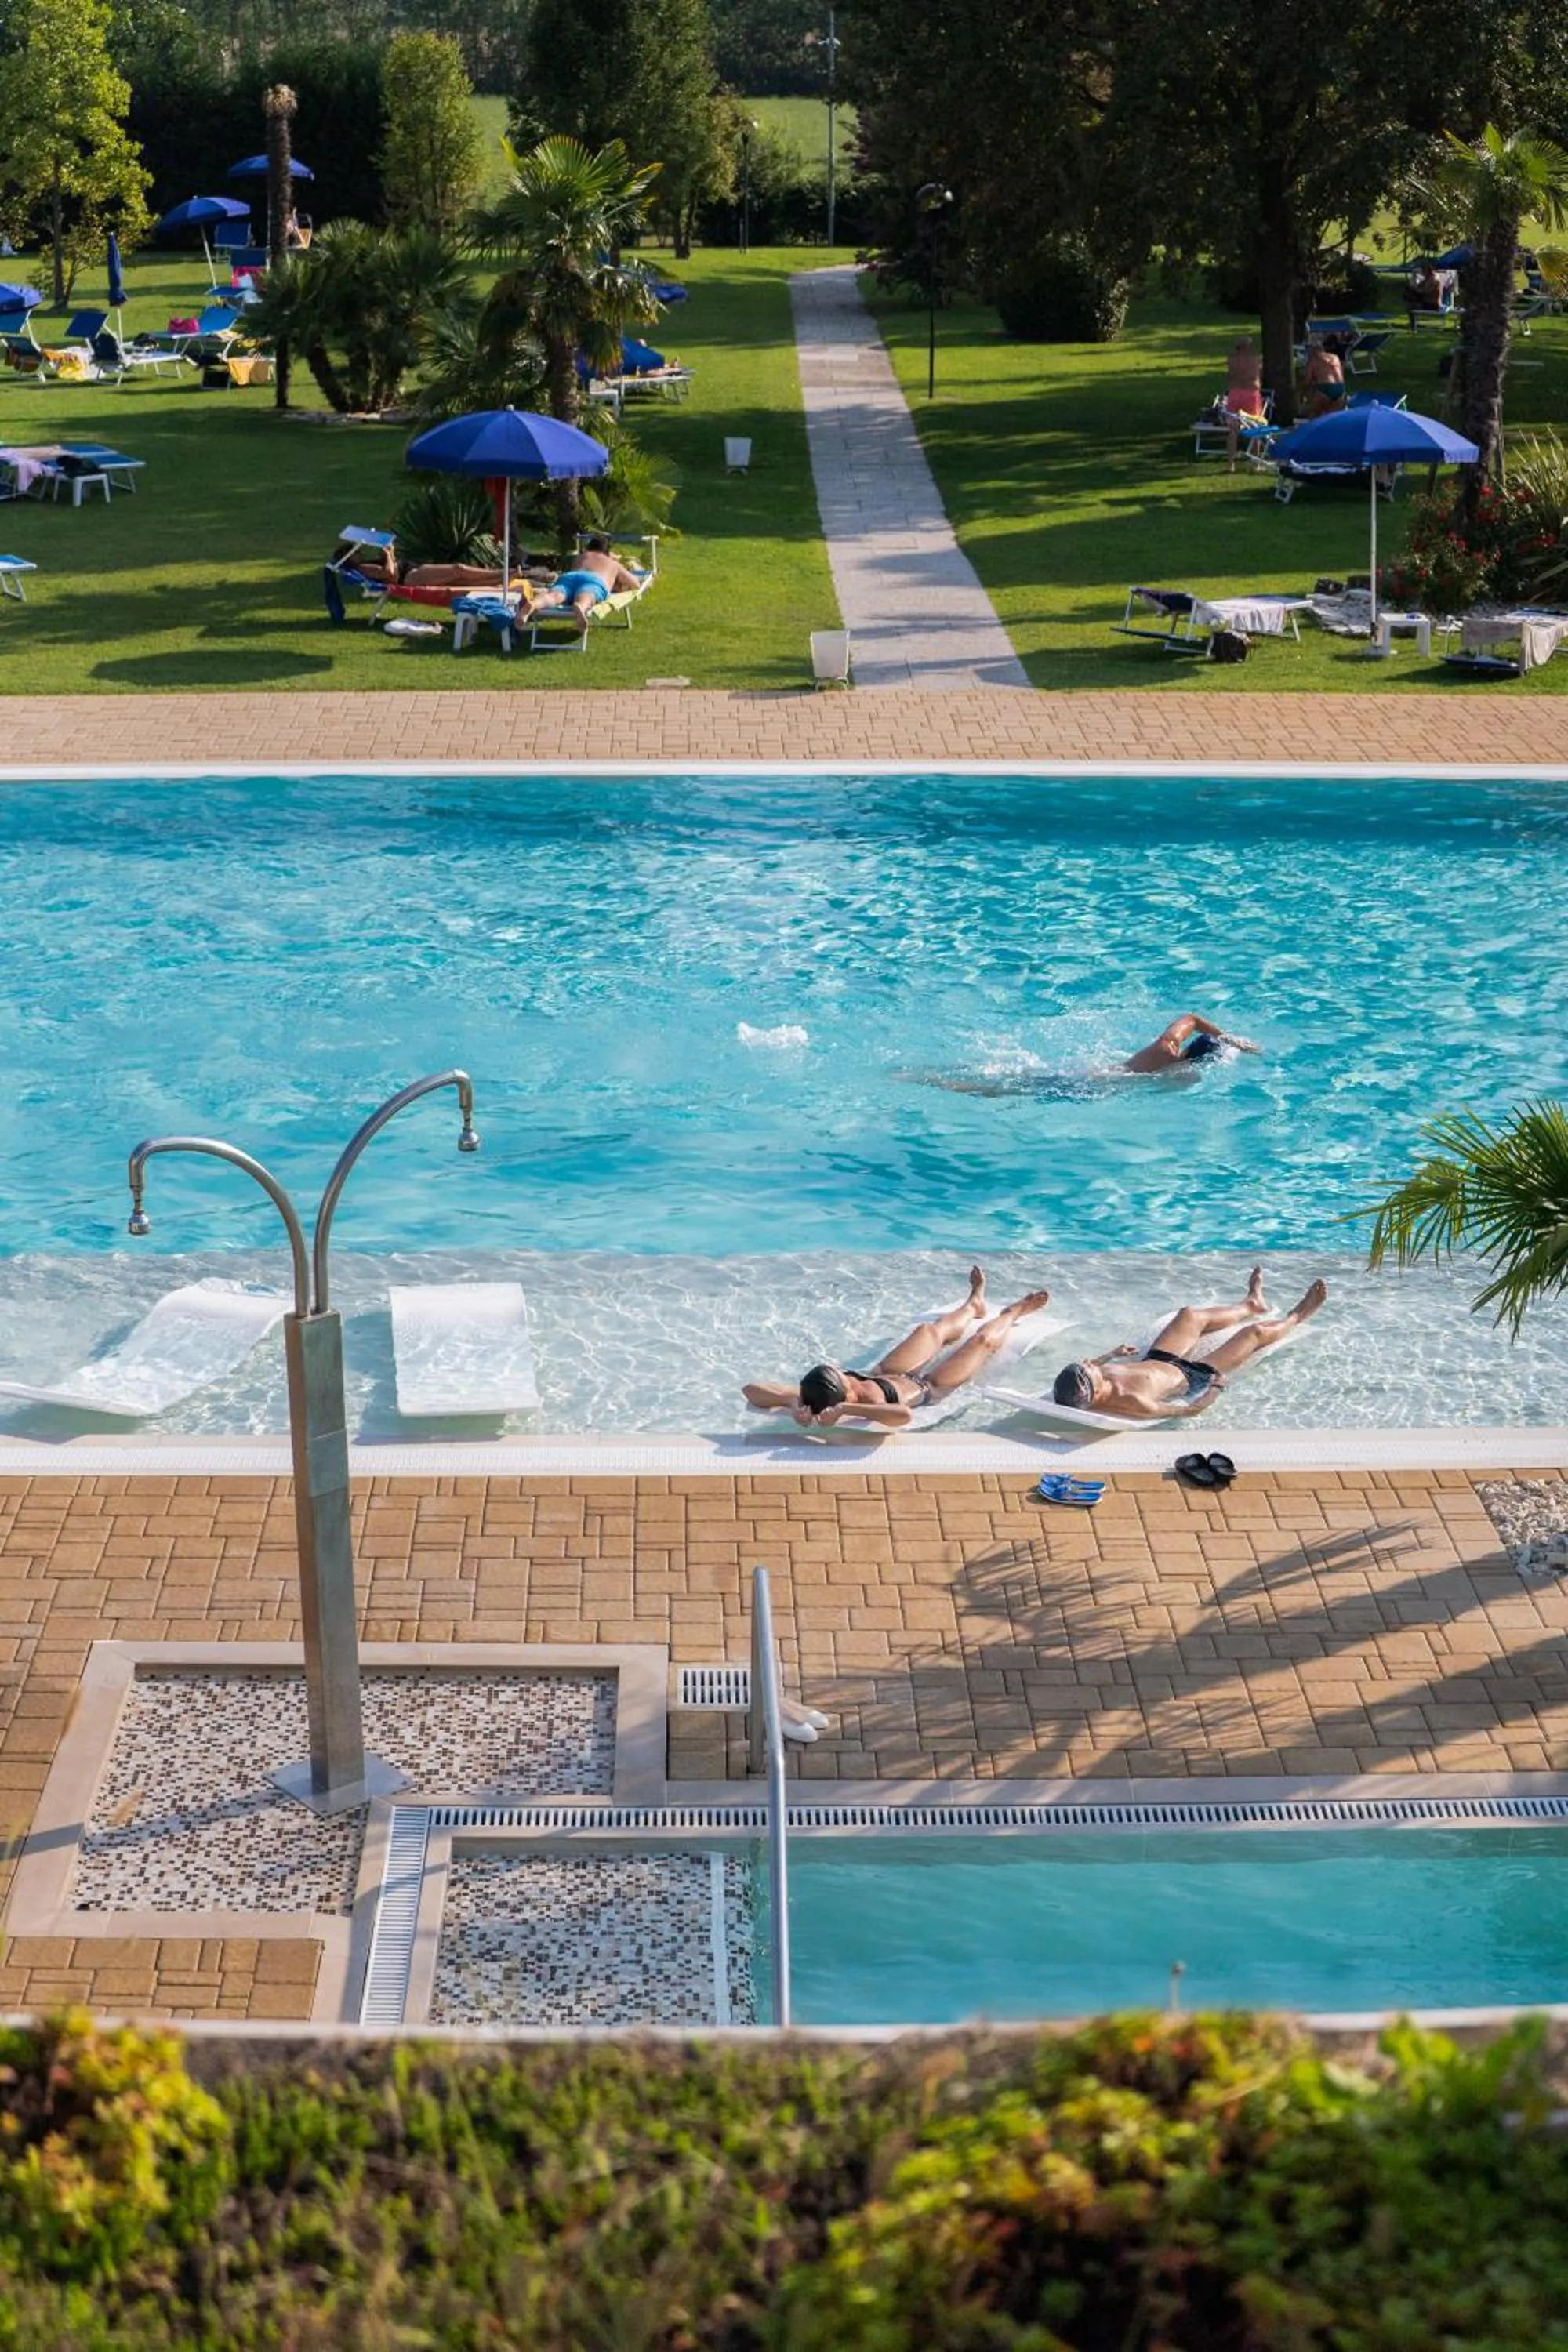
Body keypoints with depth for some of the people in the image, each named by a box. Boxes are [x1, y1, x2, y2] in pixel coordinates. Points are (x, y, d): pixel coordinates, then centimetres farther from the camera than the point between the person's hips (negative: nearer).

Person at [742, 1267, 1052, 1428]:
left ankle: (975, 1304, 68)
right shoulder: (869, 1406, -50)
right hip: (926, 1388, -5)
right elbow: (904, 1415, -71)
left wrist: (792, 1402, -57)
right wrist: (845, 1409, -70)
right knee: (984, 1339, 18)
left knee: (935, 1331, 31)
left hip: (885, 1376, 5)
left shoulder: (811, 1397, -38)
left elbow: (751, 1388, -44)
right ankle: (1012, 1313, 56)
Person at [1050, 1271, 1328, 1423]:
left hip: (1155, 1360, 6)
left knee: (1190, 1315, 25)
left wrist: (1112, 1354, 9)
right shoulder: (1130, 1403, -46)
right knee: (1256, 1332, 8)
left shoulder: (1078, 1389, -29)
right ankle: (1295, 1319, 45)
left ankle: (1252, 1304, 57)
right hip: (1191, 1378, -6)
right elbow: (1191, 1410, -32)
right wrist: (1216, 1385, -17)